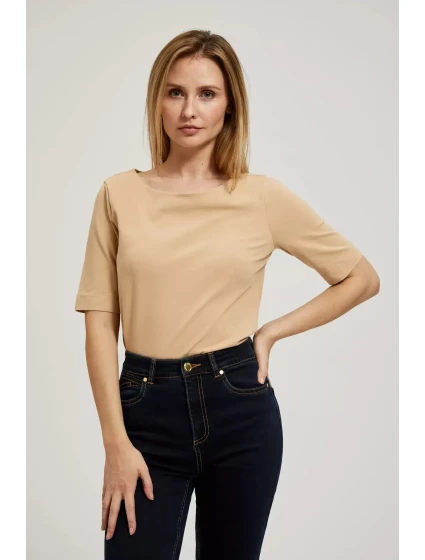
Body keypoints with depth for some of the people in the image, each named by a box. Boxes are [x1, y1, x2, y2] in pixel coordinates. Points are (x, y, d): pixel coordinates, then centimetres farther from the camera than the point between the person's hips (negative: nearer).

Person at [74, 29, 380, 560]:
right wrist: (115, 442, -8)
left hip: (239, 405, 1)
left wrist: (273, 330, 0)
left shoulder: (264, 197, -1)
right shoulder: (120, 193, 0)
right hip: (148, 409, 0)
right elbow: (100, 321, -2)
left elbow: (362, 277, 8)